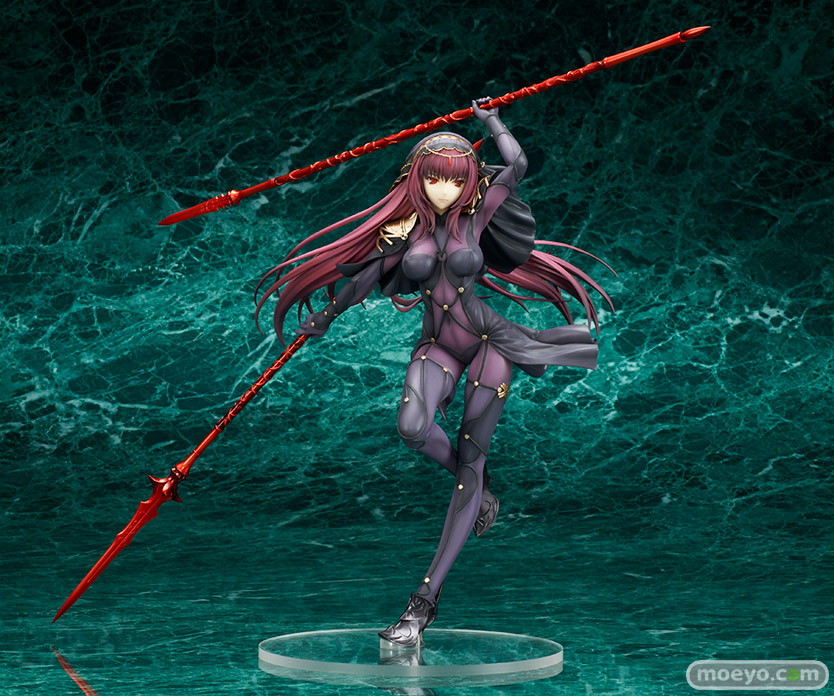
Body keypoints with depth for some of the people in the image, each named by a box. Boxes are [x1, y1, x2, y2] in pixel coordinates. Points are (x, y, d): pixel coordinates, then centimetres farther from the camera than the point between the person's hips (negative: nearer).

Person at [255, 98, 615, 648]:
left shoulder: (475, 215, -3)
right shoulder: (408, 227, 2)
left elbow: (517, 166, -8)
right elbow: (370, 276, 16)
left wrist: (491, 120, 10)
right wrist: (326, 317, 28)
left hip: (487, 344, -1)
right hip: (437, 348, 1)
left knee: (469, 465, -5)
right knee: (412, 427, -31)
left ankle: (427, 598, -3)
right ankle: (476, 484, 3)